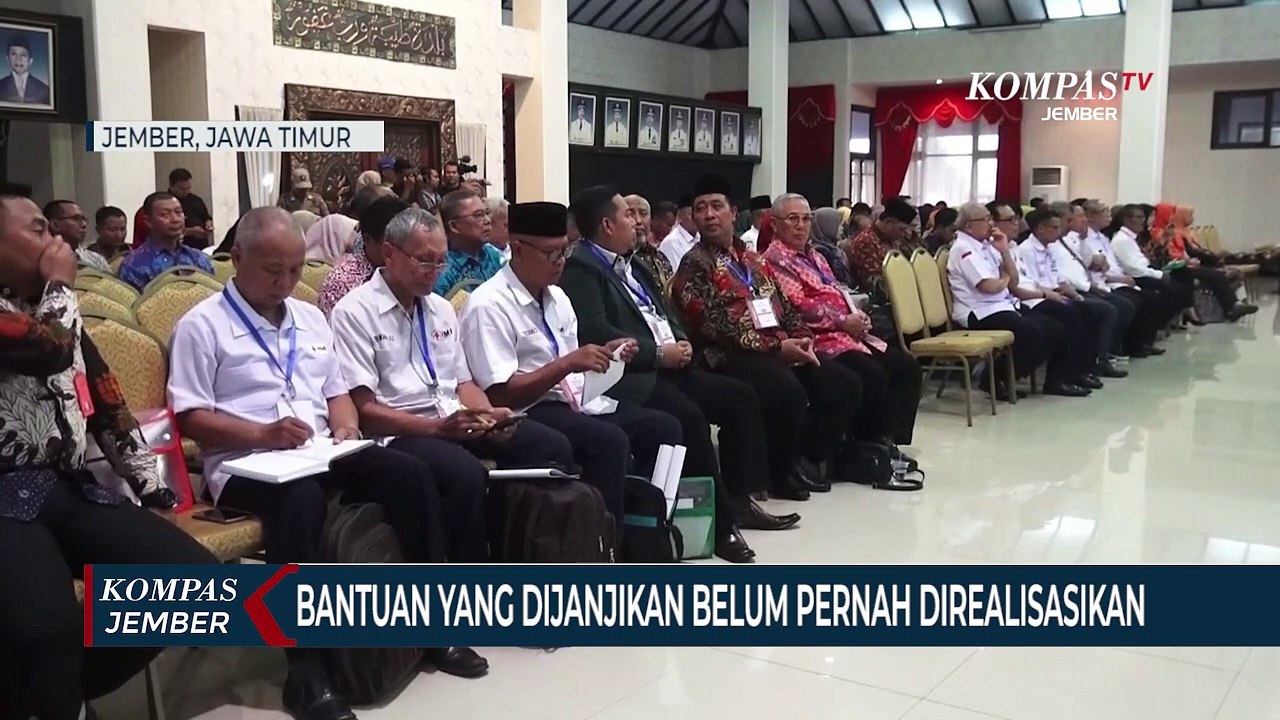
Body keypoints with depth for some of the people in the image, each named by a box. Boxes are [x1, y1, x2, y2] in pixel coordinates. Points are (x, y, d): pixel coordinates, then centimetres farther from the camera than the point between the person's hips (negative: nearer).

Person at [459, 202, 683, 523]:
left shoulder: (557, 297, 14)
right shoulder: (489, 305, -12)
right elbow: (500, 394, -18)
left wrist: (602, 355, 1)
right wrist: (567, 364, -22)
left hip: (578, 402, 8)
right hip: (528, 415, -8)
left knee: (663, 427, -8)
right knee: (611, 441, -31)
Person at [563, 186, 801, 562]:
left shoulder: (631, 264, 22)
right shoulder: (580, 267, -8)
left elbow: (662, 312, 24)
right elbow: (596, 332, -21)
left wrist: (680, 341, 2)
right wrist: (659, 352, -15)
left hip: (666, 366, 10)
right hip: (627, 374, -10)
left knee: (741, 397, 1)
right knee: (688, 415, -31)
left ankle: (738, 498, 8)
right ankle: (719, 520, -20)